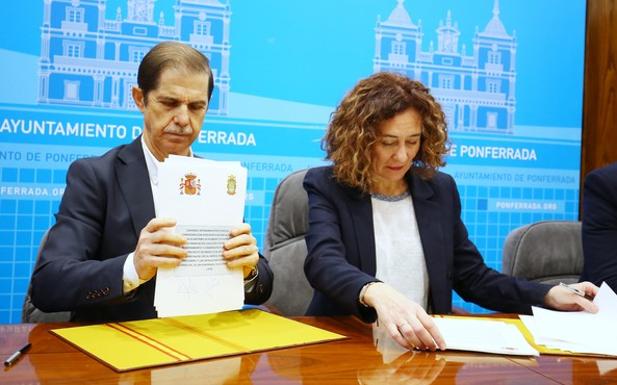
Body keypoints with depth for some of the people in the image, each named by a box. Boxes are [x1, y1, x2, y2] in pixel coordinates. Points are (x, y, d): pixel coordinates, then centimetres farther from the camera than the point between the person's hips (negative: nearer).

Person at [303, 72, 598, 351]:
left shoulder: (440, 189, 7)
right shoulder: (327, 187, -6)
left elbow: (472, 277, 11)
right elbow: (323, 263, -24)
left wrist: (550, 296, -3)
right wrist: (377, 294, -44)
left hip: (424, 345, 3)